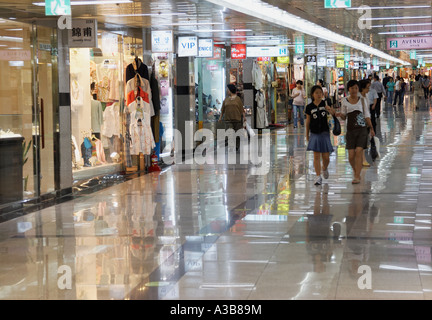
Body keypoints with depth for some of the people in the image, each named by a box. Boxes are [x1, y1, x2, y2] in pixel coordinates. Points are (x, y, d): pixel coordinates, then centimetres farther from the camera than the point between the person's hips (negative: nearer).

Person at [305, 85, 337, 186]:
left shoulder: (325, 104, 0)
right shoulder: (309, 107, 0)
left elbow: (334, 113, -10)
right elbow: (308, 121, 8)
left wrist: (330, 110, -33)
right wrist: (307, 134, 12)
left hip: (324, 133, 1)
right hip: (314, 134, -1)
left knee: (326, 157, 4)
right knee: (316, 156, -4)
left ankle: (324, 168, 35)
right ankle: (318, 176, 0)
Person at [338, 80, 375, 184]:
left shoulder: (362, 100, 6)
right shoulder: (345, 101, 7)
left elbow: (367, 115, 9)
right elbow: (344, 117, 13)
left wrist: (371, 128, 3)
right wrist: (340, 115, -10)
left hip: (362, 129, -1)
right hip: (350, 130, 1)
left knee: (359, 151, -13)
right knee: (351, 155, -3)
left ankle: (357, 176, -9)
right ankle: (356, 172, 23)